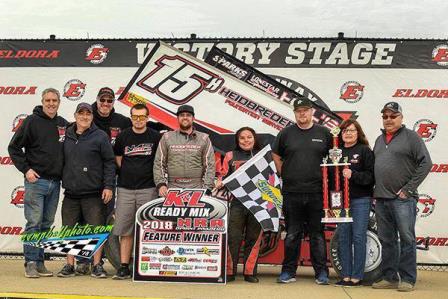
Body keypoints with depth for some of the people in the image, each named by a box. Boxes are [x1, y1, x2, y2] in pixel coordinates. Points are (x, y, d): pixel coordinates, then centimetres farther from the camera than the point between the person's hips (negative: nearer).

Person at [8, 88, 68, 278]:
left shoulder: (64, 124, 10)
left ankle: (40, 262, 17)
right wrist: (26, 169, -10)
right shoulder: (32, 121, -3)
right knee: (34, 223, -5)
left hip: (55, 183, 5)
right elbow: (14, 147, -2)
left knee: (46, 225, 9)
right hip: (36, 181, -5)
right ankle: (31, 263, 3)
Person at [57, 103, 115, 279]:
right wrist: (62, 182, 11)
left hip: (93, 193, -4)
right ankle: (69, 266, 16)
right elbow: (61, 162, 17)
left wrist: (108, 186, -9)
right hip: (70, 193, 4)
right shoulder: (66, 137, 10)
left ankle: (97, 266, 7)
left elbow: (109, 163, -3)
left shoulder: (100, 137, -1)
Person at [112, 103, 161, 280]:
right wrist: (128, 174, 9)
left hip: (148, 189, -2)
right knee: (125, 230, 2)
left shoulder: (155, 137, 2)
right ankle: (124, 267, 7)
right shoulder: (123, 137, 8)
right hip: (125, 189, 2)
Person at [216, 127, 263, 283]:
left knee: (254, 238, 4)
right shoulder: (230, 156, 12)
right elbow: (223, 175, 11)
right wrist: (220, 183, -9)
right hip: (237, 202, -1)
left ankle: (250, 272, 12)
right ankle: (229, 272, 5)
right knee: (233, 238, -4)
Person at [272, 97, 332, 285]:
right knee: (292, 235, 7)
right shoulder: (286, 133, 6)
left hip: (317, 192, 0)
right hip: (291, 192, 0)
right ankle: (288, 271, 16)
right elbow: (276, 156, 15)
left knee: (318, 234, 5)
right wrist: (284, 176, 8)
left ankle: (321, 272, 13)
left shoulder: (324, 133, 6)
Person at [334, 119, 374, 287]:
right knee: (343, 237, 7)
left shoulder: (365, 151, -1)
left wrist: (353, 175, -21)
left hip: (360, 199, -4)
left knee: (358, 237, -2)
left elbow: (371, 175, -9)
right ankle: (346, 276, 15)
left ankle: (357, 277, 5)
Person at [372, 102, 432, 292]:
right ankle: (389, 278, 18)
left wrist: (409, 189, -12)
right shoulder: (379, 140, 18)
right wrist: (374, 190, 11)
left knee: (407, 239, -2)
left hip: (403, 199, -6)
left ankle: (407, 279, 5)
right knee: (387, 241, 10)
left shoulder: (411, 137, -2)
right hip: (381, 199, 6)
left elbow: (426, 163, -9)